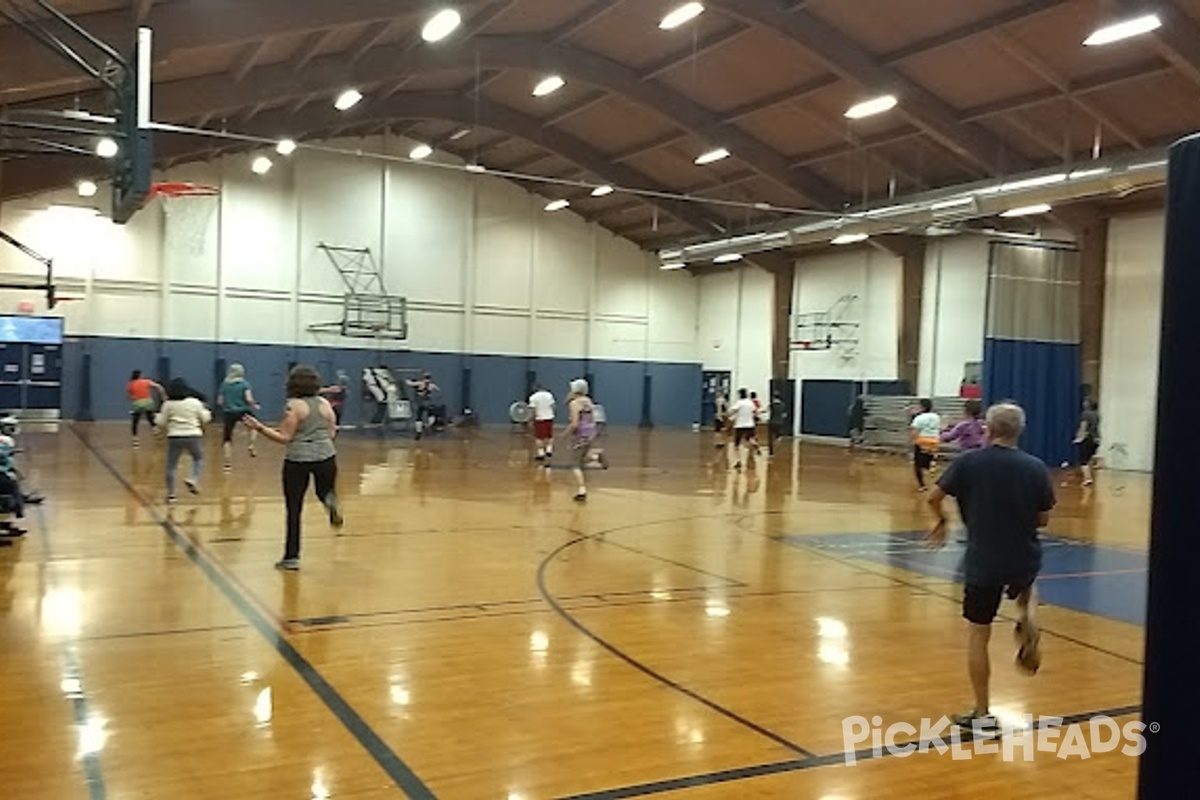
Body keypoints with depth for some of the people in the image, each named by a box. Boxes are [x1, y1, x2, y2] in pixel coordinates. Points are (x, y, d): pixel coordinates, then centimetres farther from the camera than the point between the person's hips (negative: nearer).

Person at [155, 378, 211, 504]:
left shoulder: (168, 404, 0)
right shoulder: (195, 402, 1)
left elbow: (161, 423, 5)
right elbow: (205, 419, 7)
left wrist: (158, 416, 25)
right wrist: (207, 412, 27)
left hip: (175, 437, 0)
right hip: (193, 436, 0)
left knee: (171, 466, 7)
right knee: (199, 459, 22)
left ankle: (171, 494, 6)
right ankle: (193, 480, -3)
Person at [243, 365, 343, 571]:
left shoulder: (294, 406, -7)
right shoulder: (325, 404, 6)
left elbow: (285, 438, -10)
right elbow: (332, 434, 10)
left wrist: (260, 427, -6)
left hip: (297, 459, -4)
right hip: (325, 456, 4)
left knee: (294, 509, 4)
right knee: (325, 492, 25)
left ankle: (291, 557, 5)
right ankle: (331, 500, -14)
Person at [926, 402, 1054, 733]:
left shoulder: (968, 462, -8)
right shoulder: (1036, 468, -5)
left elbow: (934, 497, -4)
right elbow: (1043, 519, 2)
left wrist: (942, 522, 17)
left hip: (983, 562, -2)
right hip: (1024, 560, 2)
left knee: (978, 636, 9)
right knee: (1026, 589, 37)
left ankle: (982, 714, 13)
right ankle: (1028, 623, 6)